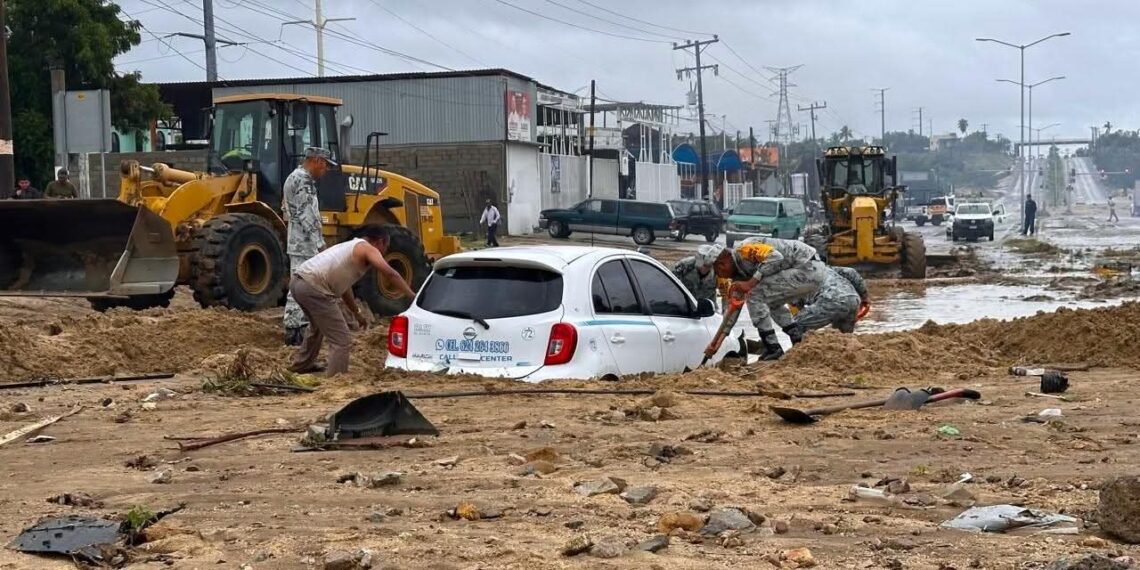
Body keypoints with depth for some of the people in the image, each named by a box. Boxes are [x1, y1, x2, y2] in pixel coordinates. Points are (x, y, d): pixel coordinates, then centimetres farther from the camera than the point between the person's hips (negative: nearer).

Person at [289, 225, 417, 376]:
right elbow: (389, 273, -15)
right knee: (342, 340, -8)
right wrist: (412, 295, -13)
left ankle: (302, 364, 53)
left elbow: (343, 286, 36)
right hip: (313, 287, -10)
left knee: (318, 325, 37)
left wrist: (357, 313, 42)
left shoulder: (350, 246, 28)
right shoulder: (367, 248, 1)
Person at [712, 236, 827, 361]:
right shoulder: (740, 272, 19)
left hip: (808, 268, -10)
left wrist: (751, 283, -21)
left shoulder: (743, 249, -10)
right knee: (772, 301, 28)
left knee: (755, 295, -8)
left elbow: (776, 257, -23)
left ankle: (773, 349, -5)